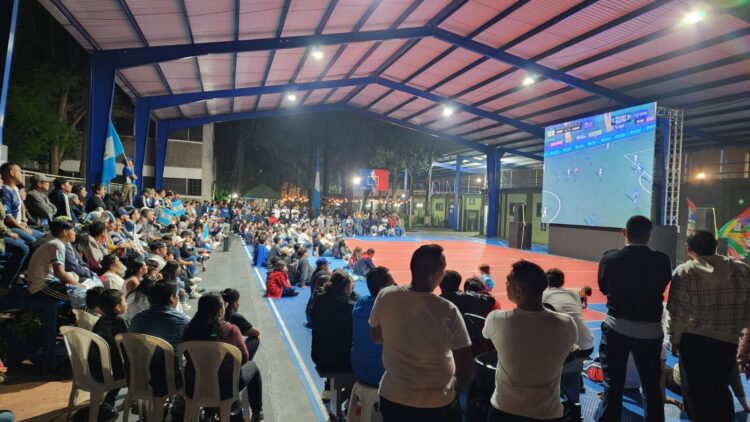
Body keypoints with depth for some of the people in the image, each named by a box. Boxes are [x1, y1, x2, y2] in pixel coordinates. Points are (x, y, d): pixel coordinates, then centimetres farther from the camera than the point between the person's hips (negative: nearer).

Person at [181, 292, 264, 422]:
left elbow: (188, 355, 6)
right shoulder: (230, 330, -20)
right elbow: (243, 358, -7)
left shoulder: (190, 329, -11)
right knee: (252, 366, 25)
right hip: (224, 388, -4)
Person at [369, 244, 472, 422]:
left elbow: (376, 337, 4)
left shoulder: (385, 296, -14)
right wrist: (456, 387, 3)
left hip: (392, 398, 3)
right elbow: (465, 371, -16)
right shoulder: (448, 311, -23)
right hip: (437, 404, -2)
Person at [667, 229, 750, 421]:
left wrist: (674, 339, 1)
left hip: (694, 341, -4)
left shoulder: (684, 272, -11)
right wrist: (734, 328, 20)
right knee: (720, 390, 22)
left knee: (697, 393, 11)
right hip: (728, 341, 4)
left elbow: (678, 313, -12)